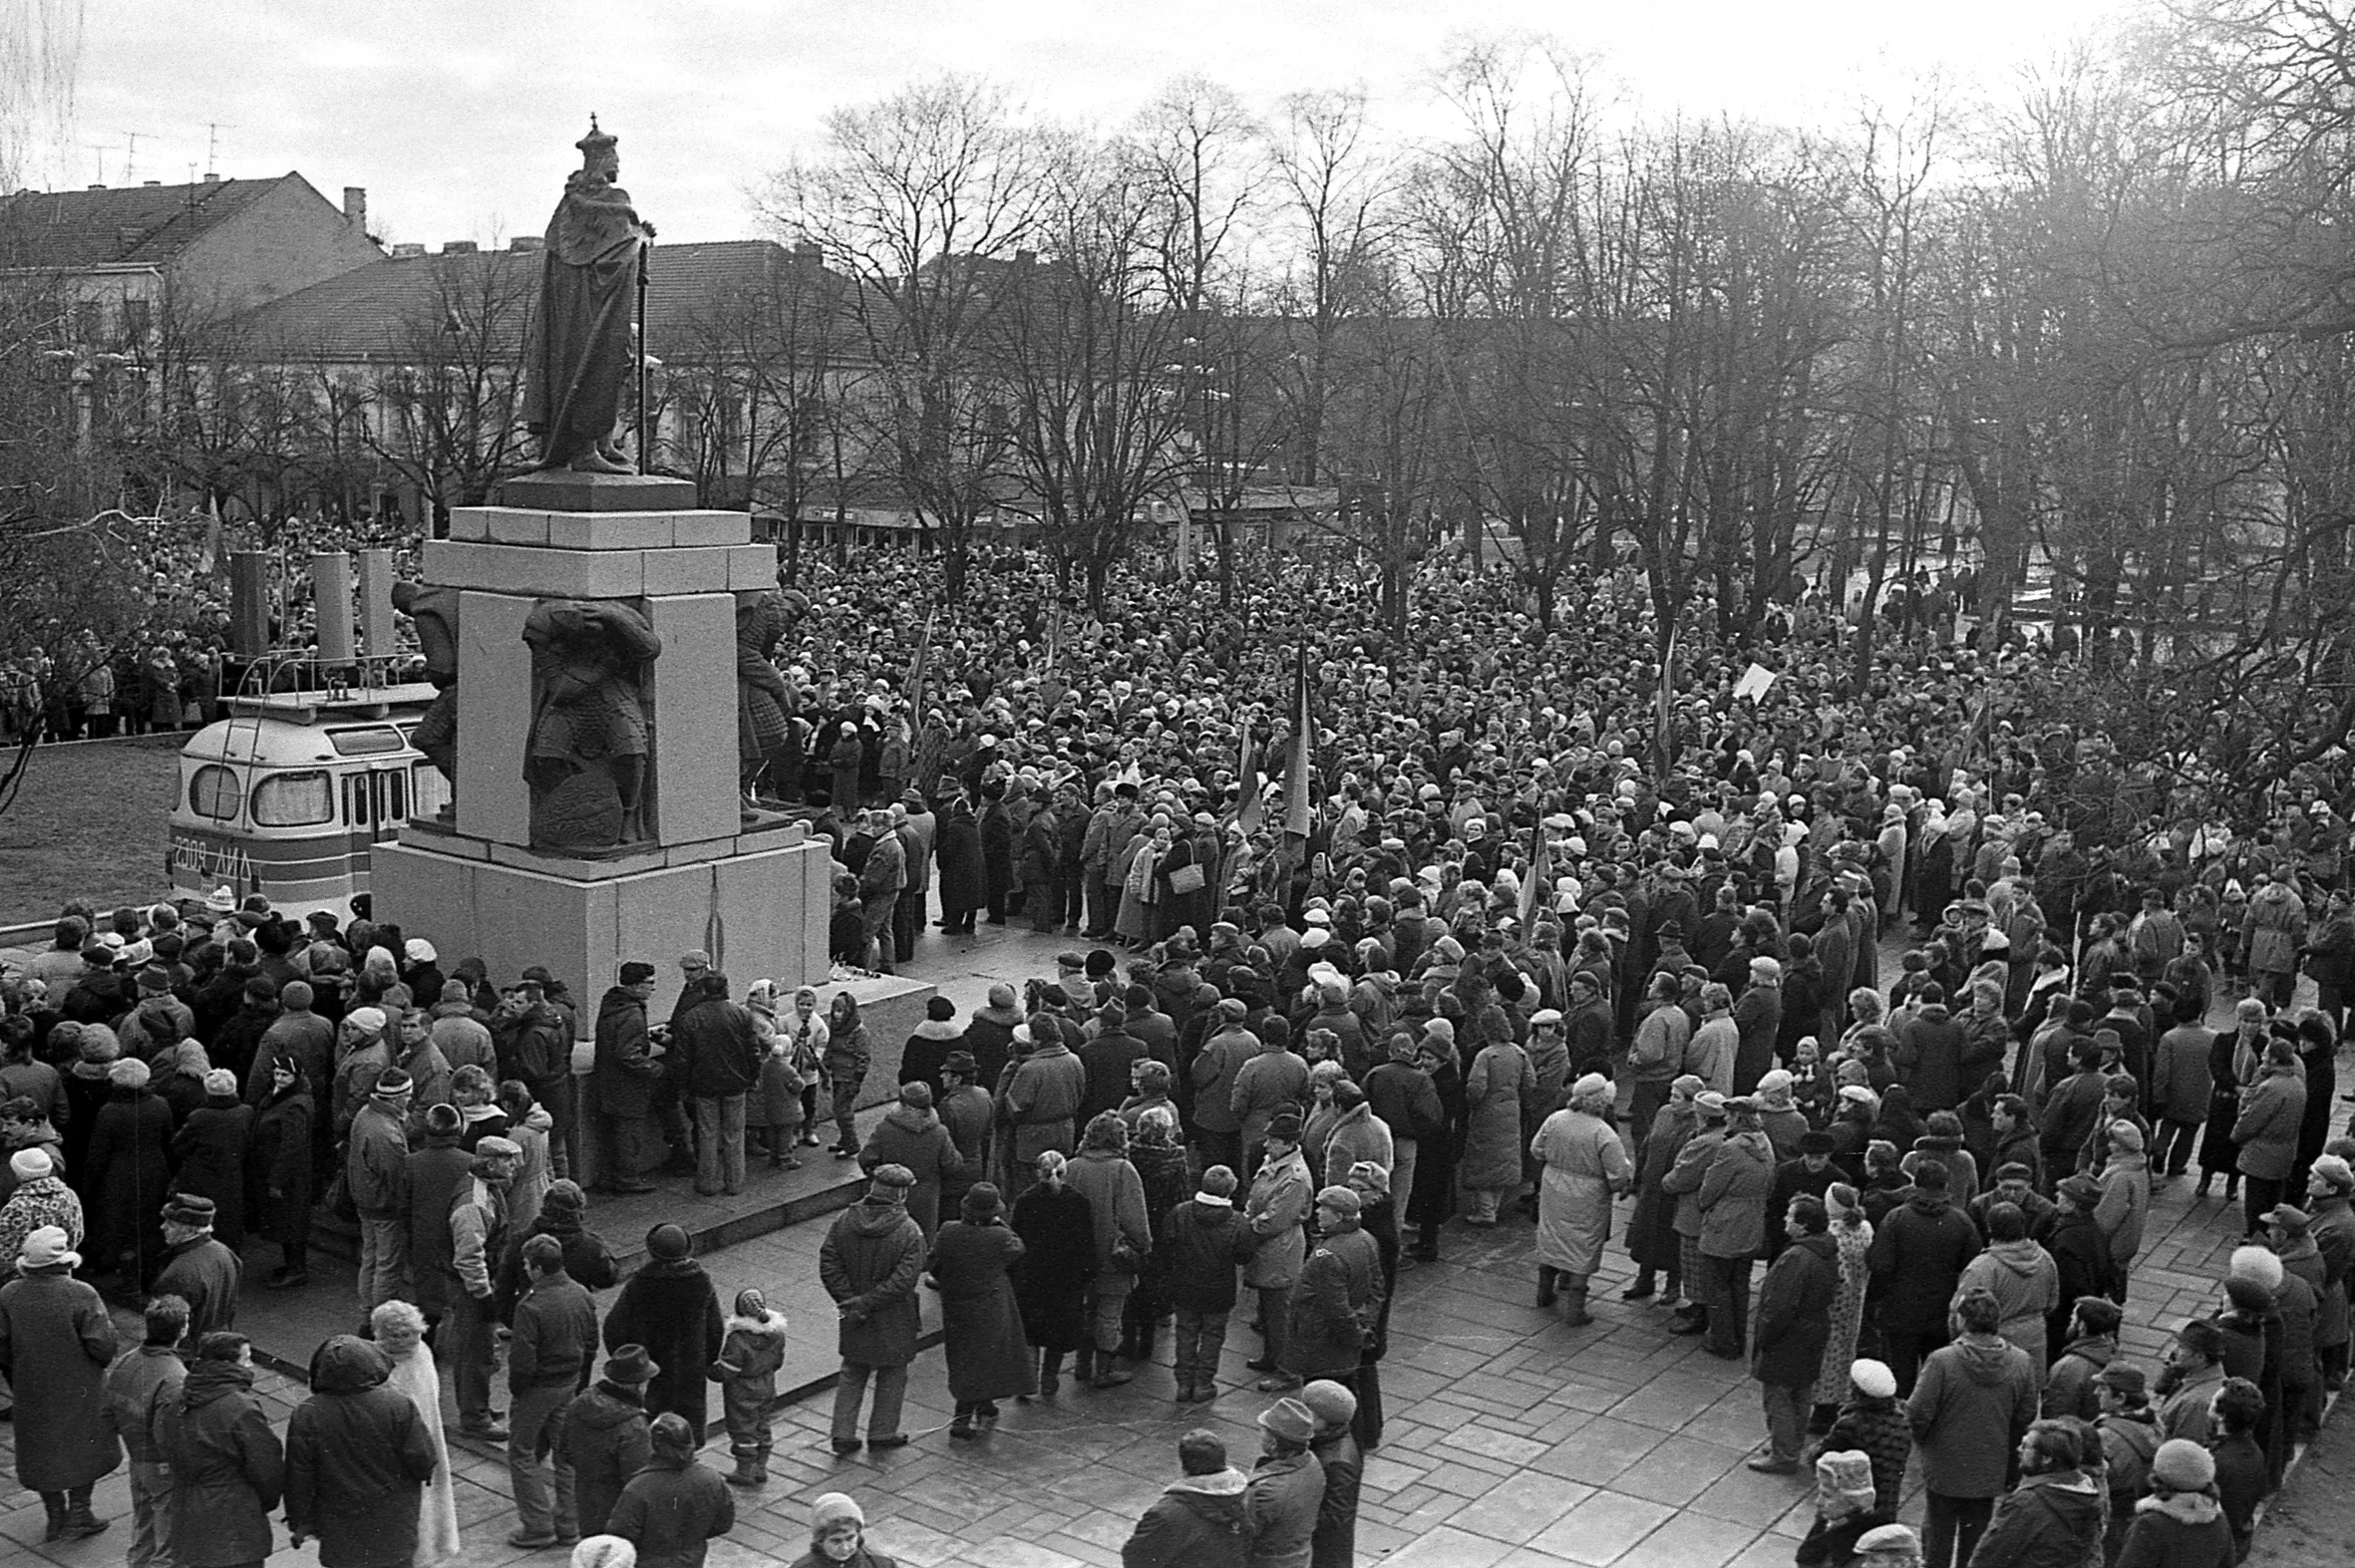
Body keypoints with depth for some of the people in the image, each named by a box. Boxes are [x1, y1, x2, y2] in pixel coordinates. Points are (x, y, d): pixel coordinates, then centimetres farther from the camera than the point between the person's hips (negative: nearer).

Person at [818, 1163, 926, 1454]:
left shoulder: (845, 1221, -8)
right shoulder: (909, 1232, -20)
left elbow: (828, 1266, -8)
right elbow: (904, 1280, -24)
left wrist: (850, 1300, -7)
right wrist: (863, 1304, -18)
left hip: (855, 1320, 4)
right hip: (893, 1321, -4)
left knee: (852, 1374, 20)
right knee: (892, 1375, 17)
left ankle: (843, 1434, 20)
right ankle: (882, 1433, 27)